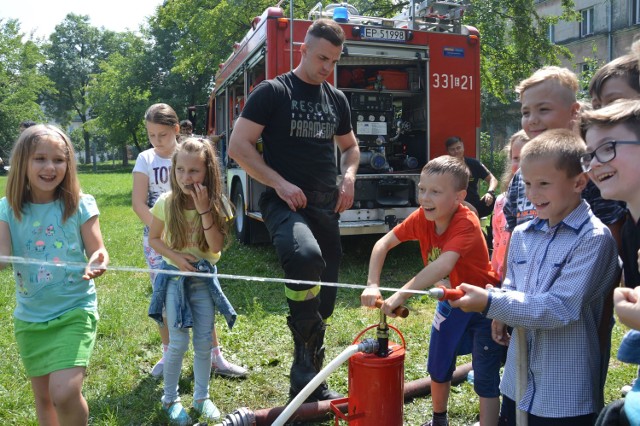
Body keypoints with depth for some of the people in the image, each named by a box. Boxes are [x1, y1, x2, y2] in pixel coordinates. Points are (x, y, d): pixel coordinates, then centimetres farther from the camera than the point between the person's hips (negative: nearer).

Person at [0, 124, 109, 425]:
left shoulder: (80, 205, -9)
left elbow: (97, 251, -8)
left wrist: (98, 263, -31)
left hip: (75, 310, -3)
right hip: (30, 317, 4)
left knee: (65, 393, -15)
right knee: (43, 397, 17)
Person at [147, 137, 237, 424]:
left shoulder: (216, 204, -12)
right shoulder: (166, 203, -13)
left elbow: (217, 247, -18)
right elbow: (154, 239, 0)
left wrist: (204, 210, -27)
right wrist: (176, 257, -17)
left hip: (204, 279, 2)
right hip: (174, 279, -1)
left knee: (204, 343, 9)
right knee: (178, 344, -1)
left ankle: (202, 397, 27)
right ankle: (170, 399, 21)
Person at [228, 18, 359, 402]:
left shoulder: (337, 99, 13)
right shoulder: (273, 92, -4)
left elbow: (349, 146, 26)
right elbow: (239, 146, -8)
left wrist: (349, 176, 5)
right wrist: (279, 183, -17)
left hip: (326, 206, 6)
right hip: (285, 202, -6)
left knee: (324, 300, 8)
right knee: (306, 256, -38)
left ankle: (309, 380, 27)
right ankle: (308, 352, -17)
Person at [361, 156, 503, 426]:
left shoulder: (466, 223, -33)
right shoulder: (422, 217, -14)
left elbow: (443, 265, -47)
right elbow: (383, 243, -13)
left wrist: (400, 296, -53)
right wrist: (372, 285, -27)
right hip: (451, 301, 7)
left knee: (486, 377, -1)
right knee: (438, 366, 19)